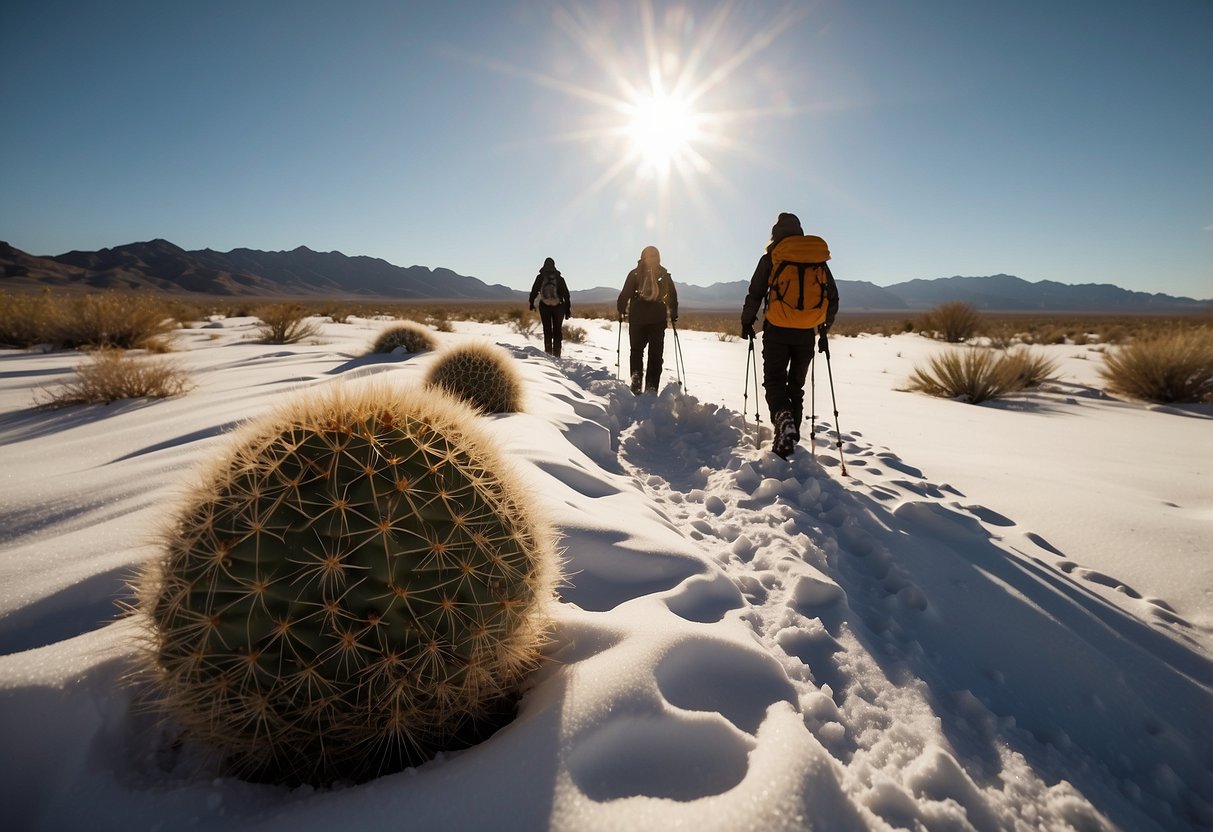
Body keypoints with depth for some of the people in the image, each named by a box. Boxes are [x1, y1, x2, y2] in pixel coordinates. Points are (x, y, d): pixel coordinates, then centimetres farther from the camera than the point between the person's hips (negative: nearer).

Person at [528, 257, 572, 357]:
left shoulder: (540, 277, -3)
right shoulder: (559, 278, -3)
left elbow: (534, 291, 3)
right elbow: (566, 294, -2)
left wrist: (532, 303, 18)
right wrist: (568, 309, 3)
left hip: (544, 307, 0)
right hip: (558, 307, 0)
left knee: (547, 330, 9)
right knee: (557, 330, 7)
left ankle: (548, 352, 3)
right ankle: (556, 353, 3)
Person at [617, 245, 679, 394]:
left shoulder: (634, 274, -2)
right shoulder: (664, 275, 3)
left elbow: (625, 294, -4)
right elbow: (673, 296, 6)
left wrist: (621, 310, 11)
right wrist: (673, 313, 17)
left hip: (637, 318, 0)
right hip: (658, 319, 0)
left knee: (636, 351, 15)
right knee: (655, 354, 6)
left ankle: (636, 379, -2)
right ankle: (651, 387, 0)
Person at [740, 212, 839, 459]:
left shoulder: (772, 257, 0)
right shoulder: (819, 259, 10)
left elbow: (755, 294, -1)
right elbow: (833, 298, 14)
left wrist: (747, 322, 13)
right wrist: (824, 327, 26)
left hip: (777, 330, -3)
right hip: (807, 333, 3)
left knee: (774, 381, 3)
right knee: (796, 384, 14)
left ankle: (783, 419, -25)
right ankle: (791, 434, 16)